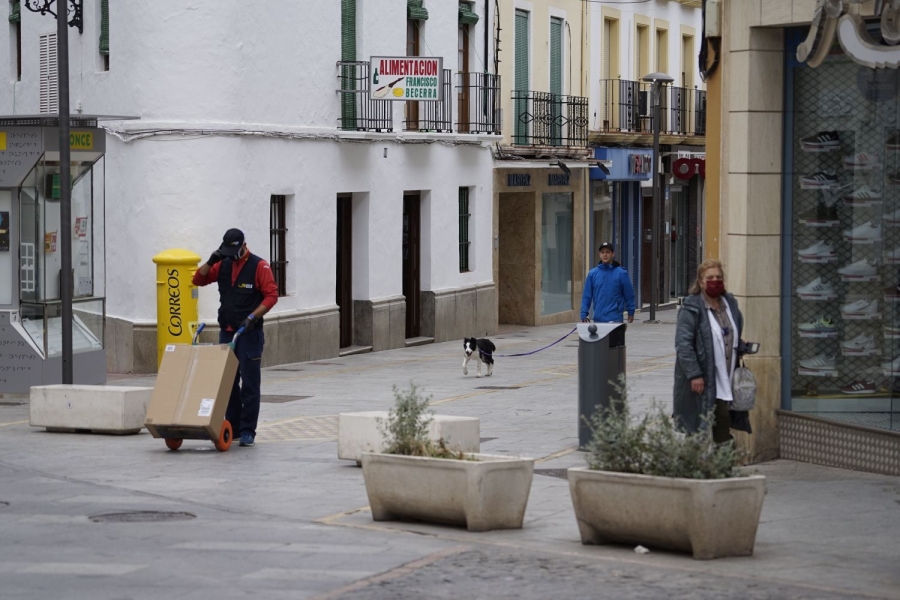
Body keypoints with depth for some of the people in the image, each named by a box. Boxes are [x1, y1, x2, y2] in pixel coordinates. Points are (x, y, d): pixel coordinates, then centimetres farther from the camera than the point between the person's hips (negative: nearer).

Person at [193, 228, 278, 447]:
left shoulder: (259, 266, -7)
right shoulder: (223, 265, 9)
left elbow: (271, 295, -11)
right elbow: (198, 280, 10)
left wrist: (252, 317, -20)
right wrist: (211, 262, -6)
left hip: (249, 333, -6)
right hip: (226, 332, 6)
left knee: (249, 384, -5)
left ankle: (247, 431, -3)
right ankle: (232, 426, 18)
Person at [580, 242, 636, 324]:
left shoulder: (621, 273, -3)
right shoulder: (592, 274, 4)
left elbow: (629, 294, 2)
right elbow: (587, 295, 5)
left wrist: (631, 312, 5)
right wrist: (584, 314, -2)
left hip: (614, 319, -3)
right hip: (598, 318, 3)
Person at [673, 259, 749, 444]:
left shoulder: (730, 304, 15)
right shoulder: (691, 308, -8)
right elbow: (683, 344, -14)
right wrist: (694, 374, -20)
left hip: (726, 383, 6)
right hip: (703, 383, -6)